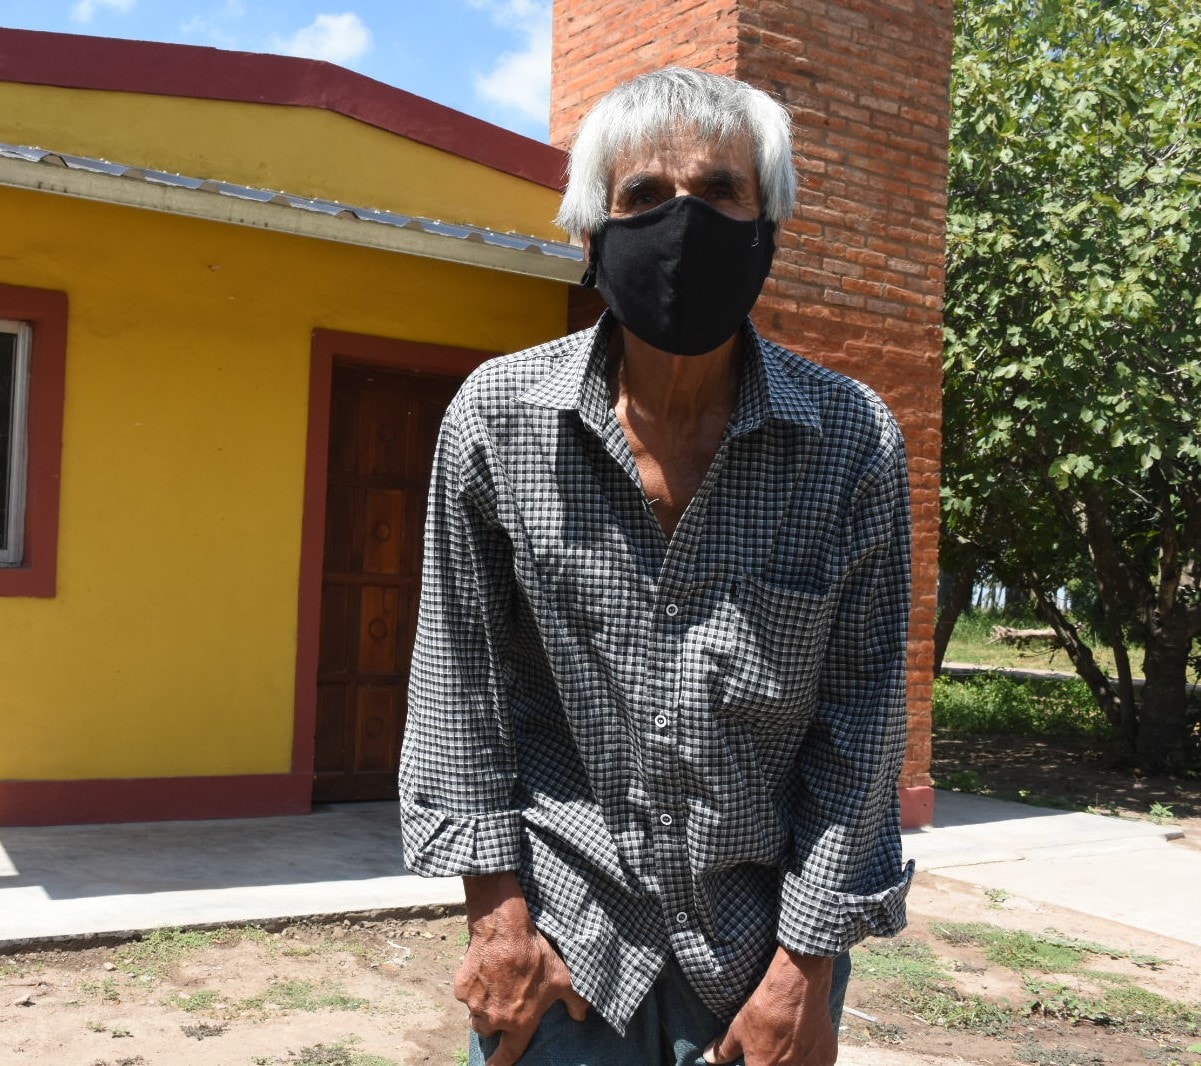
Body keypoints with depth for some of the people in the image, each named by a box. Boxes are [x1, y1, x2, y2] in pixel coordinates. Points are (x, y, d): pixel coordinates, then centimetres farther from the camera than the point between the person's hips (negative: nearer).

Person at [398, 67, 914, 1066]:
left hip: (763, 932, 0)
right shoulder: (495, 416, -9)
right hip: (563, 923, 0)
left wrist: (808, 961, -8)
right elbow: (462, 677, -3)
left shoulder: (856, 440, -11)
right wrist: (497, 907, -5)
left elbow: (860, 718, -7)